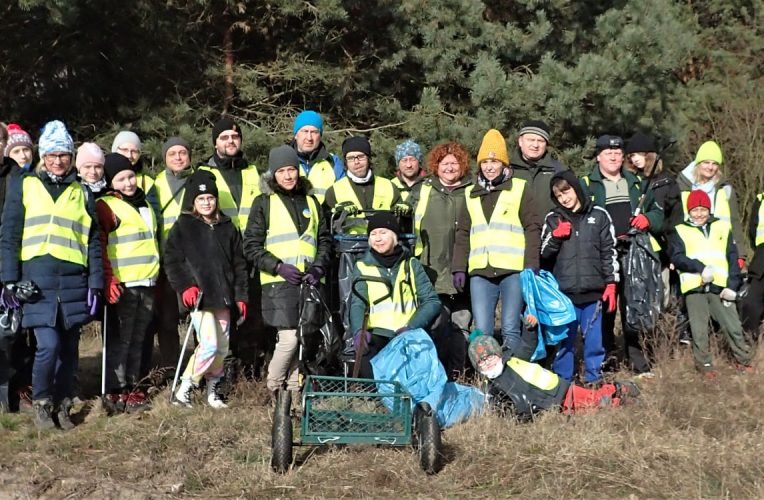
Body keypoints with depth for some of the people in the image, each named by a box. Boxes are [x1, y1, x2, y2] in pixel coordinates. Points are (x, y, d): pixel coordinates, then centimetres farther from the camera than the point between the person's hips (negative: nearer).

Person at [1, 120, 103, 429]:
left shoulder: (82, 194, 14)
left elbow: (94, 242, 12)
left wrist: (95, 285, 4)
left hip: (73, 282, 2)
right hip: (36, 280, -2)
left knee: (68, 348, 5)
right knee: (48, 345, -13)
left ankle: (62, 405, 20)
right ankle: (41, 402, 9)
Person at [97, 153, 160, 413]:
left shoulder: (145, 204, 19)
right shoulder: (106, 206, -4)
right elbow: (99, 246, -10)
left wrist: (156, 275, 25)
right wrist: (108, 279, -19)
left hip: (147, 283, 7)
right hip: (122, 284, -7)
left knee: (138, 339, 10)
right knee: (120, 339, -4)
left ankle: (132, 387, 16)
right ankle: (115, 392, 0)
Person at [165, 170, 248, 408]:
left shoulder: (227, 227, 14)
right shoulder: (182, 227, 3)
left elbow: (239, 264, 16)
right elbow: (171, 261, 0)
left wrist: (241, 296, 10)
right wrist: (184, 287, -13)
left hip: (224, 298, 5)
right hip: (199, 297, -5)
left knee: (222, 348, 7)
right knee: (209, 345, -15)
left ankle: (213, 391, 22)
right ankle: (184, 389, -1)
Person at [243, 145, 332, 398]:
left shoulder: (311, 202, 17)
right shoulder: (264, 203, 5)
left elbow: (325, 239, 17)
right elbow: (252, 246, 0)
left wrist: (319, 268, 0)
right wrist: (279, 267, -11)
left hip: (309, 282, 4)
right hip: (279, 282, -4)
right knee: (289, 338, -13)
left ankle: (294, 390, 16)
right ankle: (274, 388, 6)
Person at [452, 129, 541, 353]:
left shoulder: (519, 188, 6)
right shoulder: (471, 194, 18)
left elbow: (532, 228, 2)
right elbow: (462, 233, 19)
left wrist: (531, 266, -6)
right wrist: (459, 267, 10)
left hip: (513, 269, -3)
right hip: (480, 271, 3)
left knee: (510, 330, -4)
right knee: (482, 332, 1)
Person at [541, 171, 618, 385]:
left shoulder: (599, 215, 6)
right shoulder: (553, 219, 9)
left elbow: (609, 252, 7)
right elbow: (544, 254, 8)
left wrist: (610, 284, 2)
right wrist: (555, 237, -9)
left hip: (593, 291, -1)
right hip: (563, 291, 1)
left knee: (593, 337, 4)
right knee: (564, 338, 5)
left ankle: (594, 379, 14)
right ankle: (562, 381, 14)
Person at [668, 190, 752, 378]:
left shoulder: (722, 227, 13)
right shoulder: (679, 232, 9)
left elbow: (733, 258, 8)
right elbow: (676, 257, -5)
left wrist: (732, 285, -3)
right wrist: (700, 267, -18)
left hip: (720, 287, 1)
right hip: (694, 287, -1)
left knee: (733, 326, 2)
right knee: (699, 331, 3)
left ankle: (744, 360, 19)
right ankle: (704, 364, 16)